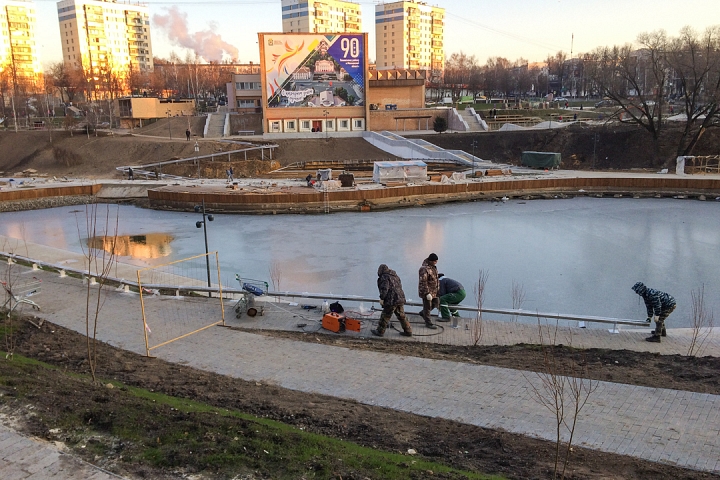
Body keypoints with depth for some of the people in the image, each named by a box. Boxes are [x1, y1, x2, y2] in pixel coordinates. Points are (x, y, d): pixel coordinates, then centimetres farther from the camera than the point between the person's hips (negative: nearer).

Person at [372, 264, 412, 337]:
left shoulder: (384, 277, -6)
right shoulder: (395, 276, 20)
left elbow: (385, 288, -17)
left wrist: (382, 298, -13)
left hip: (391, 300, -8)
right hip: (401, 299, 8)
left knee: (385, 316, 3)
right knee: (402, 316, 17)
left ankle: (380, 331, 11)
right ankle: (408, 331, 21)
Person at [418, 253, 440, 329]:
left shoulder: (433, 266, 5)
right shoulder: (424, 269, -25)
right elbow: (423, 282, -26)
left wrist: (437, 288, 23)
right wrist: (427, 293, -26)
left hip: (434, 291, 9)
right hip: (427, 291, -9)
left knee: (436, 303, 18)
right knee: (427, 307, 3)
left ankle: (423, 313, 37)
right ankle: (428, 323, 16)